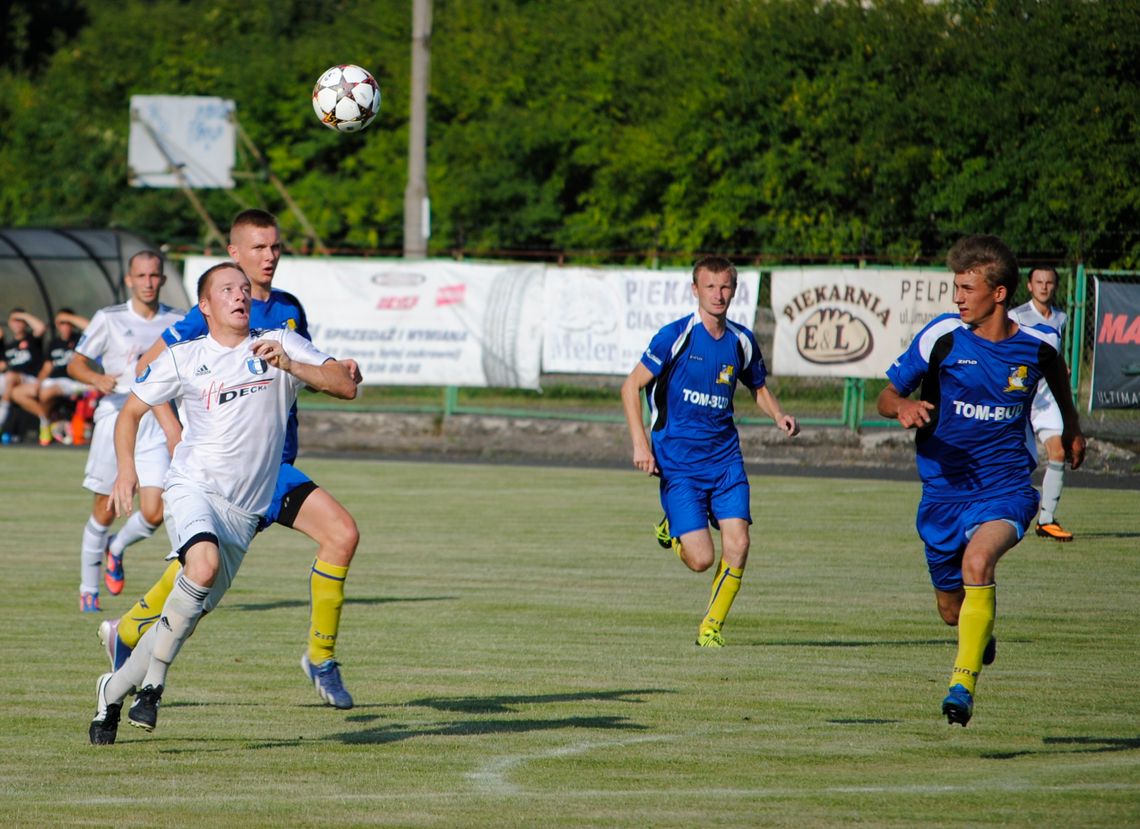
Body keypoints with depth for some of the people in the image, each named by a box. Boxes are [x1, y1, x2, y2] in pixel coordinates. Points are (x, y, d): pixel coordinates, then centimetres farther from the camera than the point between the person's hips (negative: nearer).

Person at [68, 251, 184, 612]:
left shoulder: (178, 322, 8)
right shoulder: (109, 319, 2)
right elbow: (75, 364, 4)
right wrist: (96, 378, -17)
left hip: (156, 423, 2)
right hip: (115, 419, -2)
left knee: (153, 513, -11)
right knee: (105, 511, 1)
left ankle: (116, 549, 21)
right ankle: (88, 589, 18)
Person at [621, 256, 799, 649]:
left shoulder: (741, 341, 4)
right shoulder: (675, 336, -10)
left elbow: (759, 388, 22)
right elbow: (631, 386, -5)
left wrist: (779, 416, 0)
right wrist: (640, 443, -13)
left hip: (724, 457, 4)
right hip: (678, 463, -4)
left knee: (737, 545, -11)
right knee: (701, 559, -11)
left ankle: (711, 627, 11)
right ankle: (673, 530, 26)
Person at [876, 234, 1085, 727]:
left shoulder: (1037, 344, -5)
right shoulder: (942, 337, -9)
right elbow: (887, 397, -1)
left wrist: (1071, 428, 32)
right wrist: (903, 407, -24)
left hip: (1006, 487, -2)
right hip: (944, 489, 2)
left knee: (978, 560, -32)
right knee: (951, 609, 13)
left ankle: (963, 683, -26)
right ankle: (980, 634, 51)